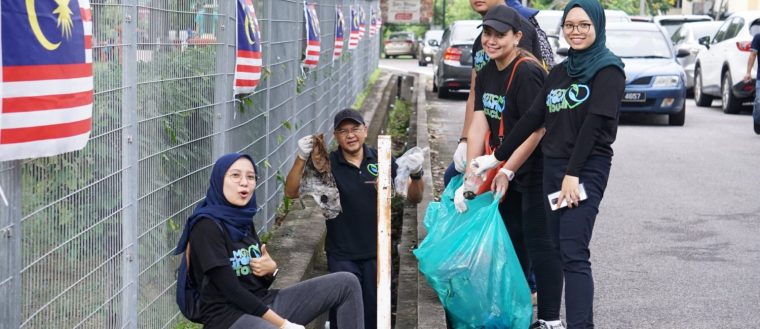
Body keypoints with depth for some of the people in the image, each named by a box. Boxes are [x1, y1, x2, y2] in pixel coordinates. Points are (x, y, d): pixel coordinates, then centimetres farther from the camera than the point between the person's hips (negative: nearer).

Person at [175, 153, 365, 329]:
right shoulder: (206, 226, -12)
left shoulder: (244, 221, 13)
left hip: (263, 305, 9)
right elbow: (231, 290, -18)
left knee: (346, 283, 0)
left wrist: (270, 269, -6)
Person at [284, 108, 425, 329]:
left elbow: (413, 197, 2)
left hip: (376, 253, 2)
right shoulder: (327, 164, -6)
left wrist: (416, 176, -20)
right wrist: (301, 159, -27)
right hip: (342, 255, -2)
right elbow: (292, 192, -12)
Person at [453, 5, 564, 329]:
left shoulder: (527, 73, -20)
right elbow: (479, 125, 0)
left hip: (537, 171, -9)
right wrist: (470, 177, -7)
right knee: (511, 239, 17)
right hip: (507, 169, 9)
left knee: (539, 242, -6)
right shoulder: (486, 75, 6)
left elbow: (536, 129, -23)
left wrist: (507, 172, -19)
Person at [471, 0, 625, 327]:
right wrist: (497, 157, 17)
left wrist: (573, 173, -18)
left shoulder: (608, 69, -5)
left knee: (574, 254, -16)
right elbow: (533, 118, 18)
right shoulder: (558, 72, 16)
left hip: (587, 169, -7)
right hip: (552, 167, 7)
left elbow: (594, 124, -13)